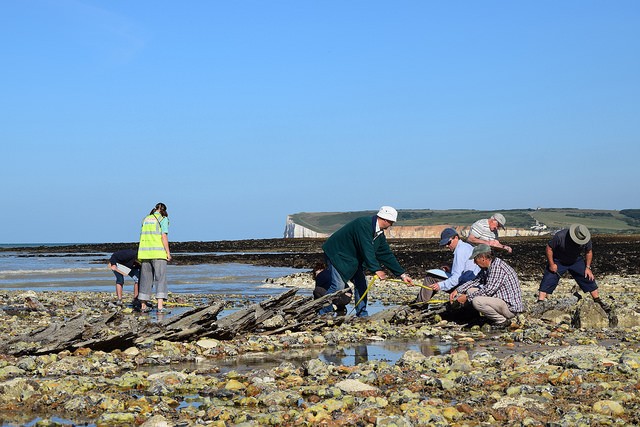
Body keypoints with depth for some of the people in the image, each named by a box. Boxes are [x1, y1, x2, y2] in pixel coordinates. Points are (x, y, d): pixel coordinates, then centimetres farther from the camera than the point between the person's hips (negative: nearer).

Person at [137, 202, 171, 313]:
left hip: (145, 252, 5)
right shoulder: (163, 219, -1)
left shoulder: (146, 219, 16)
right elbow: (164, 237, -9)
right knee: (160, 278, -5)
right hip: (158, 252, -5)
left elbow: (144, 236, 18)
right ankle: (160, 305, -16)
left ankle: (143, 305, 14)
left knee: (145, 279, 11)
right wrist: (168, 253, -6)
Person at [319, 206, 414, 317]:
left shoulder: (379, 234, 3)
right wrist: (376, 269, -39)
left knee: (361, 284, 3)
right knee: (338, 285, -18)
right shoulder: (363, 224, -26)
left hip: (353, 259, 10)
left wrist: (402, 274, 2)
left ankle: (362, 315, 9)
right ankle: (323, 314, -9)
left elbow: (386, 254, 5)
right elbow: (366, 249, -34)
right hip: (337, 254, -10)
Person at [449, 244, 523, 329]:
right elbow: (475, 281, 21)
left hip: (511, 308, -10)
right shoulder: (487, 267, 9)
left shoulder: (498, 267, -22)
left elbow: (488, 290, -25)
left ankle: (503, 320, -10)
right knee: (471, 290, 8)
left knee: (477, 301, -28)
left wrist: (467, 297, -16)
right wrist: (458, 291, 9)